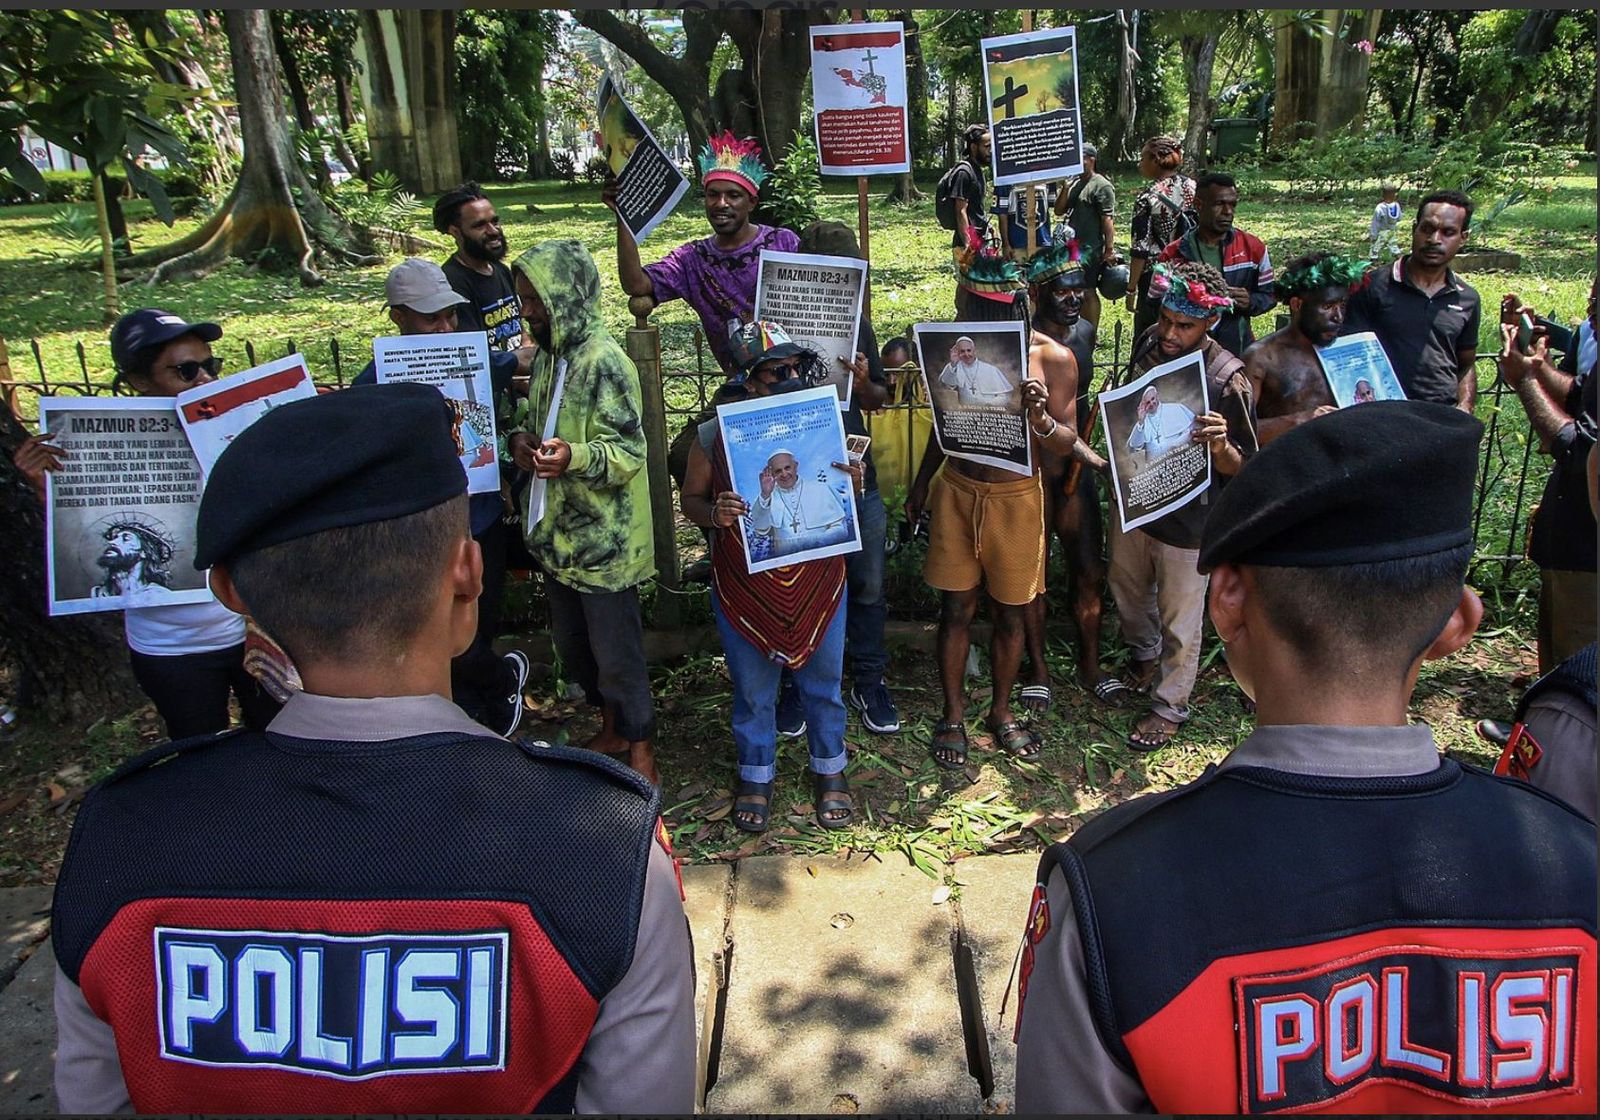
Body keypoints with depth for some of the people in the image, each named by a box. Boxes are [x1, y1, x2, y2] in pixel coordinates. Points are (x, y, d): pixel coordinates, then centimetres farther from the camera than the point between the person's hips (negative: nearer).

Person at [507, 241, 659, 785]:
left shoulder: (604, 362, -18)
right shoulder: (548, 358, 9)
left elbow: (629, 453, -21)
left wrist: (573, 456, -39)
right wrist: (523, 441, -3)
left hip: (603, 540, -9)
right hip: (559, 533, 9)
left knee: (616, 653, 3)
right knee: (572, 644, 21)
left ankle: (640, 751, 22)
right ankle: (611, 727, 41)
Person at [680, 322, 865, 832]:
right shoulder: (715, 435, -9)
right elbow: (689, 498, 1)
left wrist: (853, 486, -18)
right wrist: (713, 513, -22)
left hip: (817, 584, 1)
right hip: (745, 587, -1)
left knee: (822, 683, 16)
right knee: (753, 690, 14)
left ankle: (829, 769, 39)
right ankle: (756, 775, 38)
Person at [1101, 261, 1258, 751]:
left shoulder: (1227, 380, -24)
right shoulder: (1148, 345, -7)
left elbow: (1241, 468, -19)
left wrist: (1219, 444, -39)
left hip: (1186, 518, -6)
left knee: (1179, 622, 10)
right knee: (1127, 588, 25)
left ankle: (1169, 707, 31)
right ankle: (1146, 660, 52)